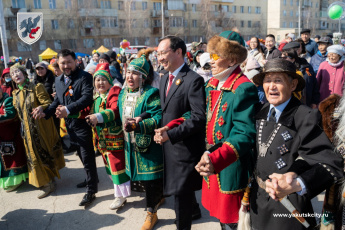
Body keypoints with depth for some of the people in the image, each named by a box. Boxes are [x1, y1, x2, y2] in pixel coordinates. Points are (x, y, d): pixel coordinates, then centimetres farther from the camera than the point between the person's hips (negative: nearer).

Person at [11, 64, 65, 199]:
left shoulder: (36, 88, -9)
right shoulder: (16, 94, 9)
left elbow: (47, 103, -15)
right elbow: (17, 111, 17)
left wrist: (41, 108, -35)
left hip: (41, 127, -6)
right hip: (28, 129, 6)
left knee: (44, 152, 0)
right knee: (34, 154, 12)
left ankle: (48, 183, 13)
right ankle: (47, 182, 28)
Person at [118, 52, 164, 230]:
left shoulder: (151, 94, -18)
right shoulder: (123, 93, 6)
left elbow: (158, 119, -25)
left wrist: (138, 125, -36)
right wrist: (134, 122, -3)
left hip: (148, 146, -7)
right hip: (131, 144, 7)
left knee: (150, 181, 4)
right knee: (143, 178, 21)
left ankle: (152, 214, 23)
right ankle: (159, 196, 48)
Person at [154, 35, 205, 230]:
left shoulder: (193, 80, -18)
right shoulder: (165, 79, 9)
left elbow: (199, 118, -25)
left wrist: (171, 134, -27)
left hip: (185, 146, -8)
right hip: (169, 144, 8)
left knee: (181, 189, 5)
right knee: (180, 184, 25)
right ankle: (193, 209, 51)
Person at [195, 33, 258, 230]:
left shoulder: (244, 89, -19)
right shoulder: (212, 85, 6)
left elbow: (245, 134, -25)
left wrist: (217, 160, -37)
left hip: (231, 167, -7)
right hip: (211, 163, 8)